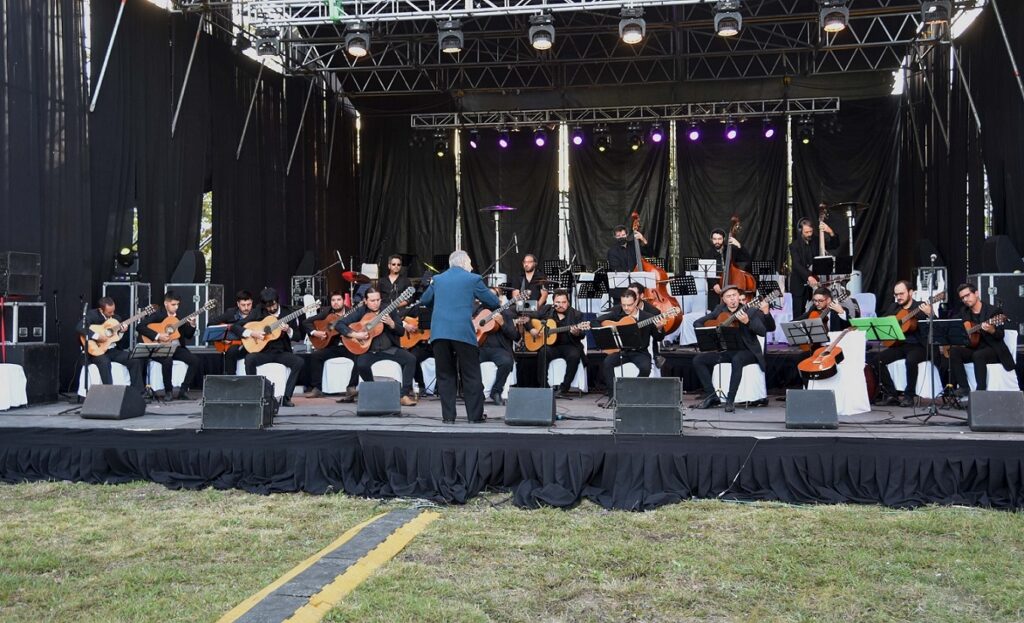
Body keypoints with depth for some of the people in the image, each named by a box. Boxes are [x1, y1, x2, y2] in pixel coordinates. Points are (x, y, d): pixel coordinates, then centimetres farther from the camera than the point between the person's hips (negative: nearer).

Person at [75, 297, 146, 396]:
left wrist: (125, 328, -7)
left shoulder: (116, 317, 9)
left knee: (135, 360, -13)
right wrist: (96, 336, -31)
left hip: (114, 350, 5)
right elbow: (80, 328, -24)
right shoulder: (92, 315, -8)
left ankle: (137, 391, -8)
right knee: (104, 362, -38)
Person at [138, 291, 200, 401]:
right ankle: (168, 391, -15)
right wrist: (157, 336, -23)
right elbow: (140, 327, -15)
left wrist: (192, 325, -8)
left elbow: (188, 336, 11)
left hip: (177, 347, 5)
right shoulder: (158, 314, -3)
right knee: (167, 361, -36)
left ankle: (183, 390, -9)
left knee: (195, 360, -17)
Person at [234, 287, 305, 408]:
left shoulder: (288, 313, 2)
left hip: (282, 352, 1)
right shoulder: (258, 313, 1)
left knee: (299, 362, -27)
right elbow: (235, 327, 0)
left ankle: (286, 397, -20)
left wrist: (288, 330, -17)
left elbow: (298, 337, 4)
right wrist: (251, 333, -16)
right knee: (249, 359, -32)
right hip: (263, 351, 0)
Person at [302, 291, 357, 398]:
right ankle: (316, 388, -14)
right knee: (315, 356, -21)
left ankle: (352, 387, -19)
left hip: (348, 345, -2)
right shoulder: (326, 312, 6)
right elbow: (306, 322, 8)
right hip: (332, 345, 2)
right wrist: (314, 332, -9)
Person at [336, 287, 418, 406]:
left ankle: (405, 394, -17)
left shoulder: (389, 310, 2)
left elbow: (401, 332, 0)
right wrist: (355, 334, -21)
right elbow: (339, 324, -7)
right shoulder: (360, 312, -2)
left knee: (411, 359, -21)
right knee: (361, 364, -32)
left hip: (390, 348, 2)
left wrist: (391, 323, -20)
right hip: (369, 350, -1)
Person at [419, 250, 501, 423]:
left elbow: (424, 300, 27)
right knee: (471, 375, 7)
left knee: (445, 375, 10)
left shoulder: (437, 279, 14)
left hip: (439, 332, 3)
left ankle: (448, 415, 8)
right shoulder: (472, 279, 4)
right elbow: (494, 303, 6)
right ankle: (475, 414, 9)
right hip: (463, 332, -3)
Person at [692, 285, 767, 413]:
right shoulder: (720, 310, 8)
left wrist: (747, 322, -32)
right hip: (726, 350, 5)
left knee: (737, 360, -39)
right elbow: (697, 322, 11)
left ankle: (730, 400, -31)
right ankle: (712, 396, -8)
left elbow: (763, 332, -16)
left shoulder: (751, 311, -4)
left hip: (747, 351, -5)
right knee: (698, 360, -12)